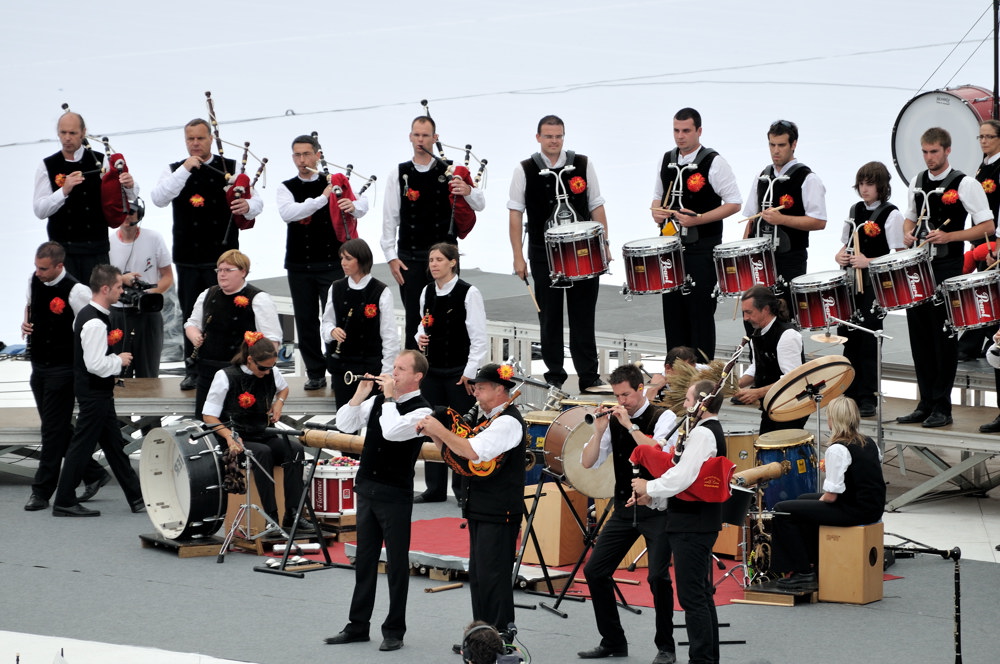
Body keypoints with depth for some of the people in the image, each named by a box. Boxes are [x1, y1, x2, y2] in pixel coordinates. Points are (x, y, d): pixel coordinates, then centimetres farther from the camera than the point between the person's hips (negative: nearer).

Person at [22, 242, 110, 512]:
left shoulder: (76, 292, -20)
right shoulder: (34, 281, 2)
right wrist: (26, 322, 2)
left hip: (63, 370, -8)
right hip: (39, 365, 8)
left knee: (54, 429, -3)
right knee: (59, 429, 13)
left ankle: (42, 491, 4)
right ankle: (93, 474, 27)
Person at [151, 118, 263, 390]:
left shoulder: (231, 168, 7)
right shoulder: (175, 171, 8)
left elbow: (257, 200, 5)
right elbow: (158, 199, -10)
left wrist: (248, 207, -19)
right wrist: (185, 170, -17)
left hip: (223, 254, -1)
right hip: (188, 257, 1)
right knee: (191, 316, 4)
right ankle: (194, 371, 13)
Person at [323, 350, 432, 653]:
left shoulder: (421, 411, -11)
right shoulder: (378, 400, 9)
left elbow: (392, 432, -27)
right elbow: (345, 424, 6)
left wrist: (389, 397, -16)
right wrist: (360, 394, -6)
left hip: (395, 494, -6)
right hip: (367, 488, 6)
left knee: (396, 563, 1)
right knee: (364, 560, 12)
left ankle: (394, 630, 9)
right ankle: (358, 625, 19)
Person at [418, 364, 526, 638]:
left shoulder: (508, 422, -14)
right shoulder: (486, 418, 16)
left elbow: (474, 452, -26)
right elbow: (457, 454, 19)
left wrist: (440, 430, -17)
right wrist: (434, 434, 4)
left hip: (499, 512, -10)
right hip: (481, 509, 10)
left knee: (493, 575, -9)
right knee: (478, 575, 13)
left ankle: (500, 639, -6)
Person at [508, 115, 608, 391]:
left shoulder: (583, 165, 3)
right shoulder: (525, 171, -1)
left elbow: (596, 207, 7)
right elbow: (516, 214, 0)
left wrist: (604, 246, 2)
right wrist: (518, 257, -5)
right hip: (543, 252, -1)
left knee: (583, 315, 3)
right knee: (550, 316, 6)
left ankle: (589, 376, 8)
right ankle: (554, 376, 13)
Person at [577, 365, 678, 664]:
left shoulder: (663, 417, -7)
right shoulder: (613, 420, 5)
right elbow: (587, 462, 3)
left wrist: (630, 426, -23)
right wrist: (599, 430, -11)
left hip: (656, 508, -5)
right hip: (624, 509, 5)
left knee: (658, 576, -15)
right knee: (594, 571, 2)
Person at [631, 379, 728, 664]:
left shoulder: (702, 433, -16)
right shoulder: (713, 431, 17)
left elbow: (683, 477, -25)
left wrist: (649, 487, -10)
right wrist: (653, 499, 15)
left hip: (692, 525, -11)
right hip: (700, 522, 11)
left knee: (692, 596, -8)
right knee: (701, 594, 16)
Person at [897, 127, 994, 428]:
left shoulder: (965, 184, -8)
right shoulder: (917, 182, 11)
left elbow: (987, 227, -9)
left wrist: (949, 236, -19)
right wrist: (908, 234, 1)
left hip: (946, 268, -6)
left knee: (943, 336, -2)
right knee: (919, 335, 8)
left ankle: (942, 407, 3)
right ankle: (925, 403, 15)